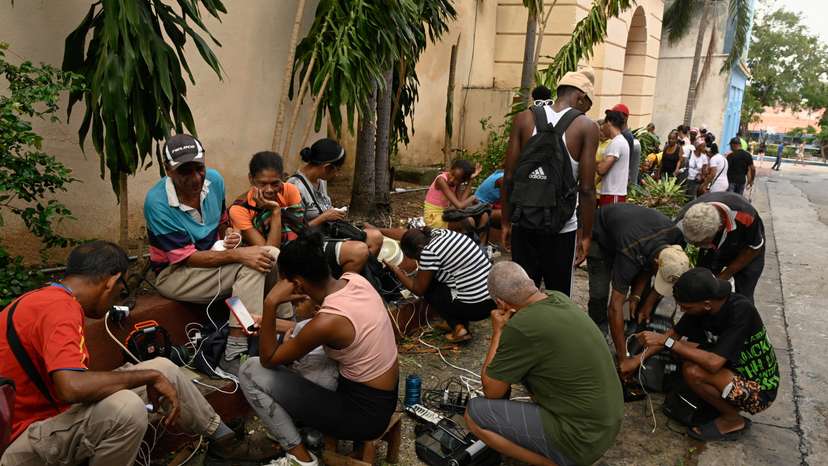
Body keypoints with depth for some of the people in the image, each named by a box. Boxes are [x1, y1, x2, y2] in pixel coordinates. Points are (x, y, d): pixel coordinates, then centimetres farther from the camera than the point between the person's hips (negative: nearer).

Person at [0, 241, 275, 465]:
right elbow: (72, 387, -36)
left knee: (163, 369, 6)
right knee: (127, 407, -36)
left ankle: (221, 439, 20)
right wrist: (149, 376, -24)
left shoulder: (45, 299, 6)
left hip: (51, 411, 10)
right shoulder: (60, 308, -23)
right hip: (26, 441, -9)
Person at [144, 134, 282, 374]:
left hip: (213, 256, 7)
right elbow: (187, 258, -23)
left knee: (273, 255, -14)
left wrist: (230, 234, -10)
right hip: (174, 273, -7)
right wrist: (238, 255, -31)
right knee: (250, 266, -28)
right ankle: (234, 355, -27)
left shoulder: (214, 180, -5)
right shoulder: (157, 202, -24)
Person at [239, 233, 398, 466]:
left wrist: (270, 304, -21)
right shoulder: (354, 279, -8)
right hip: (384, 395, 8)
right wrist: (285, 326, 13)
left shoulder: (327, 321, -29)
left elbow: (268, 360, -13)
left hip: (365, 413, -8)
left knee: (250, 372, -6)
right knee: (290, 337, 20)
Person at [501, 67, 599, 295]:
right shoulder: (586, 127, -6)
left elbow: (509, 178, -1)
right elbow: (586, 190, -9)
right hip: (562, 228, -2)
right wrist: (586, 235, 0)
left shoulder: (524, 119, 0)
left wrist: (505, 222, 8)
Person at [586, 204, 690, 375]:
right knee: (600, 292, -18)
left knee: (644, 292, -6)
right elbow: (615, 307, -43)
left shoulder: (676, 236, -30)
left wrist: (636, 296, -20)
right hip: (602, 233, -5)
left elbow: (648, 268, -9)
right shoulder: (629, 255, -45)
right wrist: (622, 359, -42)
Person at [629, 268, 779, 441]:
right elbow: (674, 334, 4)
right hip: (736, 370, 8)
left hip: (760, 391, -7)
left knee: (693, 372, -27)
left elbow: (714, 363, -36)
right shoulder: (701, 306, -11)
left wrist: (666, 341, -31)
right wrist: (638, 359, 0)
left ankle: (733, 420, -2)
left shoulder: (741, 310, -30)